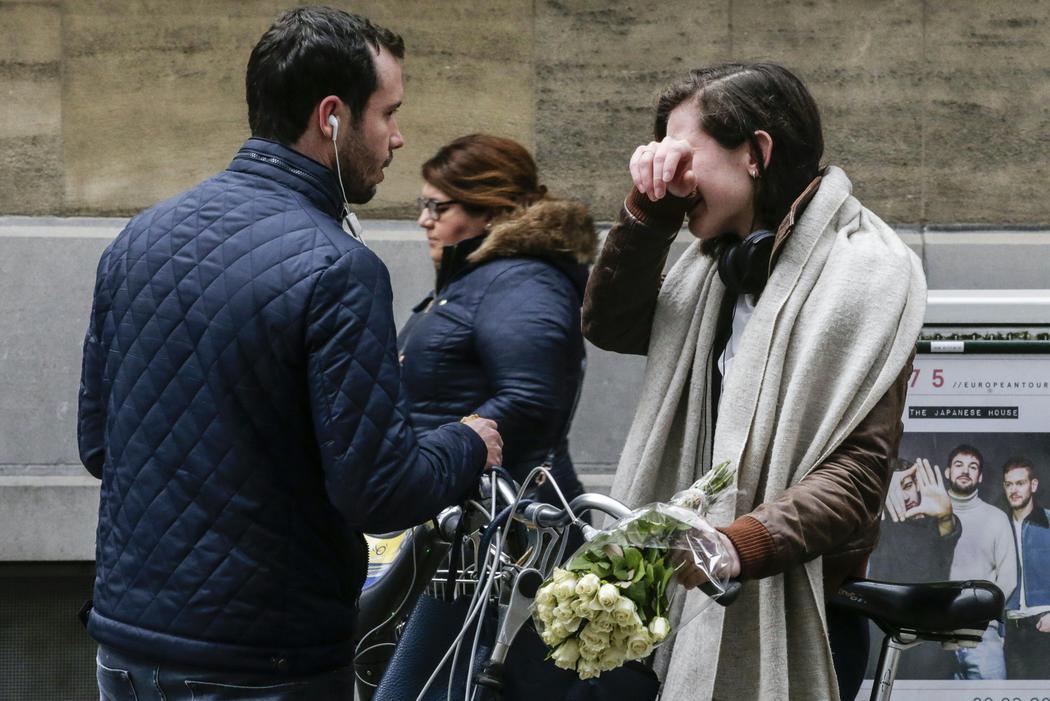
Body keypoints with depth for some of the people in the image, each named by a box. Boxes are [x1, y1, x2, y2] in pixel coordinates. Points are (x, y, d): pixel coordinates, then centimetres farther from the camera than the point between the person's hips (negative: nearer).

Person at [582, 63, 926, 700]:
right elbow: (611, 326, 10)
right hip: (697, 600, 7)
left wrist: (739, 545, -35)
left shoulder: (864, 270, -12)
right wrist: (651, 210, -3)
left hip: (790, 611, -7)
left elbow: (860, 468, -20)